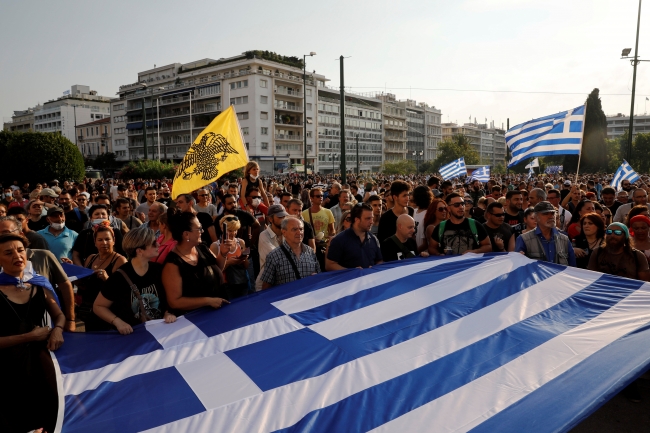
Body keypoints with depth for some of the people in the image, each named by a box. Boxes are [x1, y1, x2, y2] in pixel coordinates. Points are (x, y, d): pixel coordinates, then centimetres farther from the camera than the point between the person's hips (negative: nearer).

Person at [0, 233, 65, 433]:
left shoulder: (39, 285, 2)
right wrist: (29, 337, -16)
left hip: (39, 355, 4)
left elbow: (59, 315, 12)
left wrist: (58, 329, -8)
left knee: (49, 405, 12)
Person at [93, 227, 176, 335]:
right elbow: (98, 306, -1)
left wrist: (168, 313, -7)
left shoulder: (158, 270, -1)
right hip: (131, 334, -2)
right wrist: (117, 321, -15)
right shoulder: (120, 277, -13)